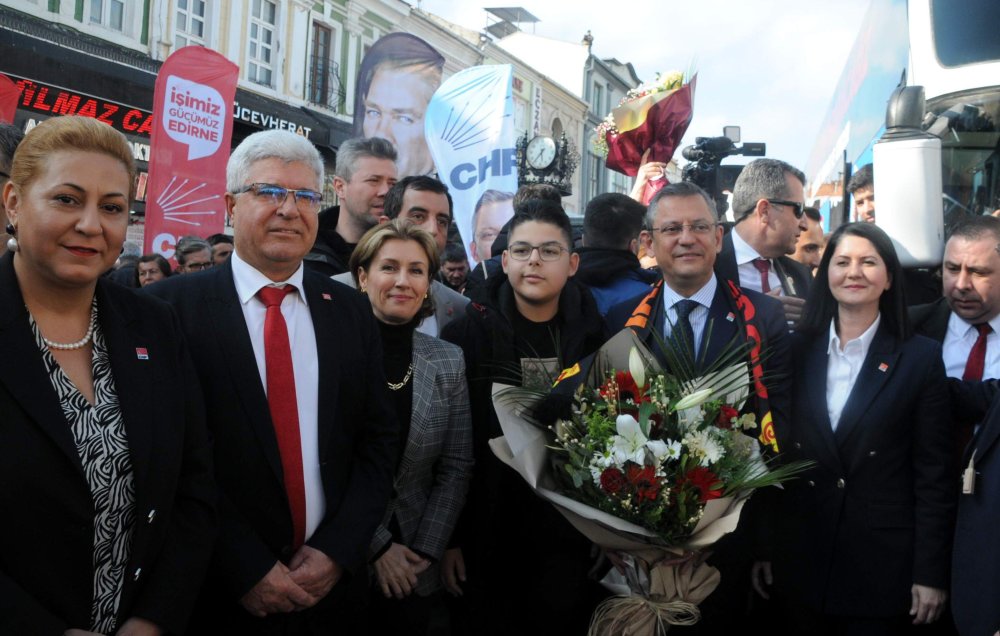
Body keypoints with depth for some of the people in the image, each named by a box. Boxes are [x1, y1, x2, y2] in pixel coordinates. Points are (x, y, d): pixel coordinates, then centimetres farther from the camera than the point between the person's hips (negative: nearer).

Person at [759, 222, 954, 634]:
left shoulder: (921, 357, -4)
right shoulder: (799, 352, 3)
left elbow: (934, 475, -4)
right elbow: (775, 454, 5)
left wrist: (931, 572, -7)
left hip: (883, 564, -2)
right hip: (802, 560, 3)